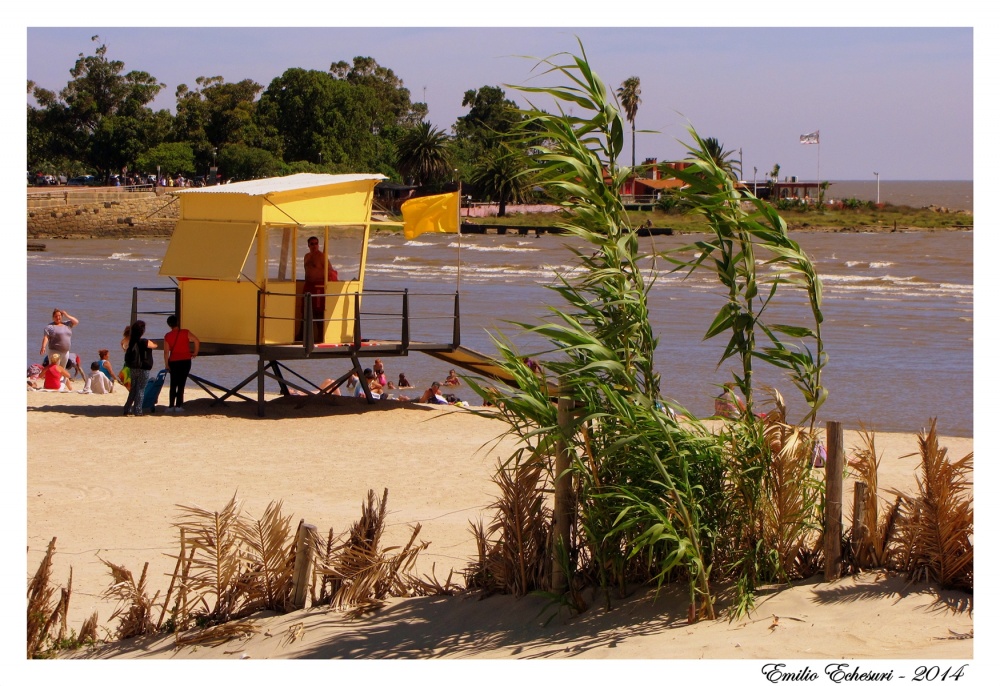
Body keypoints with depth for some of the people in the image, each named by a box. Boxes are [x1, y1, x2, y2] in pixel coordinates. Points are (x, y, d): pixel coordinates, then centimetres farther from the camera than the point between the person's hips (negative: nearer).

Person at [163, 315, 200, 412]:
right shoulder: (185, 332, -3)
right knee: (181, 384, 2)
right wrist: (195, 353, 1)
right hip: (185, 361, -1)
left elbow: (166, 351, -3)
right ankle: (178, 405, -3)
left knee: (173, 385, 11)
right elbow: (196, 341, -13)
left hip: (173, 361, 1)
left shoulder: (167, 336, 0)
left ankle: (171, 406, 7)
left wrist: (166, 364, 3)